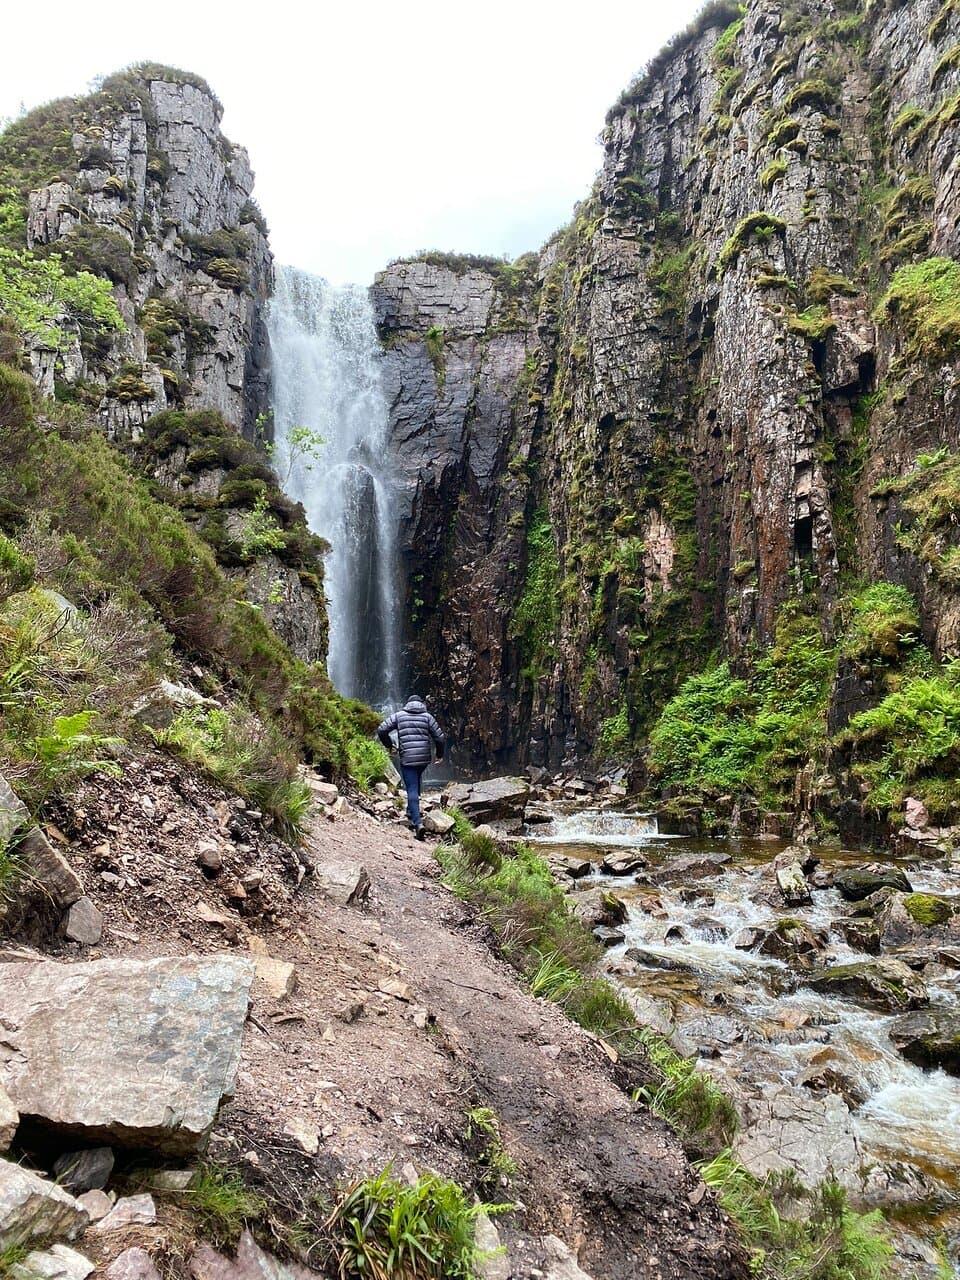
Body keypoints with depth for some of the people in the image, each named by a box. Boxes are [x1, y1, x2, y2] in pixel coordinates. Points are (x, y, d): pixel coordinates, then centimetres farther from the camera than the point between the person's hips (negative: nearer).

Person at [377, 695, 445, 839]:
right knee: (415, 783, 28)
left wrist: (388, 745, 16)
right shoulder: (427, 716, 6)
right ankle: (411, 812, 34)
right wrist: (439, 754, 16)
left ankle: (418, 823, -17)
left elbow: (381, 730, 0)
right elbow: (440, 737, 0)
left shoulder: (399, 715, 5)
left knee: (412, 790, -4)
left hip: (407, 759, -2)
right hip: (424, 758, 2)